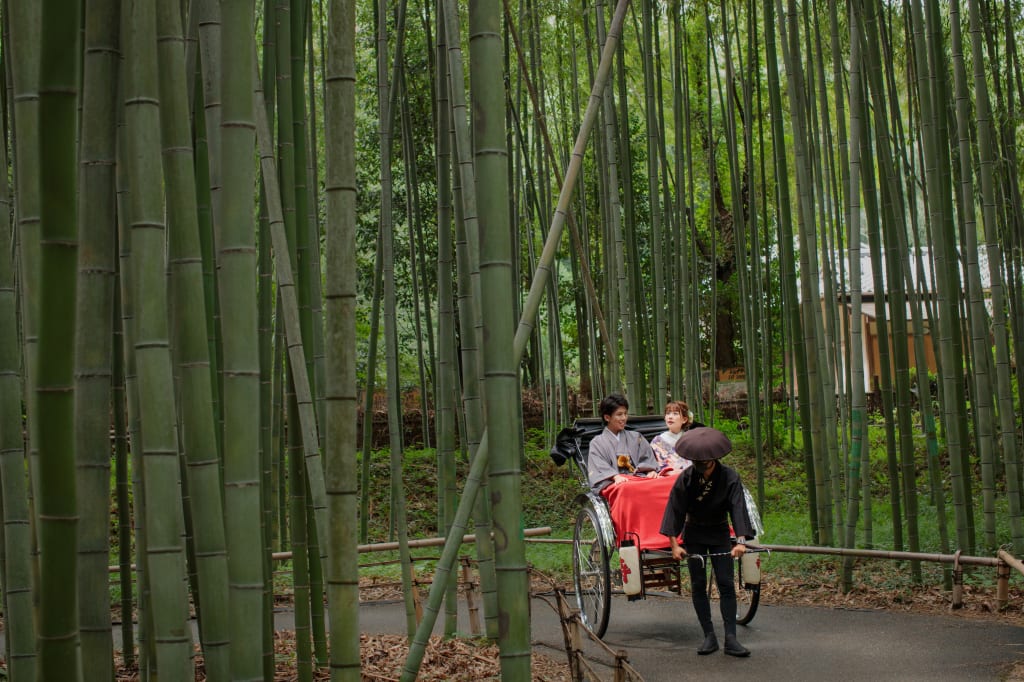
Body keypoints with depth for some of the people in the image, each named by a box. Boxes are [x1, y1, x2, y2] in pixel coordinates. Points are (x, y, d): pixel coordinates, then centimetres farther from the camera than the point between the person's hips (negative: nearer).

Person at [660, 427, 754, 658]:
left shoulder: (729, 477, -18)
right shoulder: (685, 479, -17)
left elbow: (738, 509, -24)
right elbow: (674, 509, -17)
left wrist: (740, 540, -37)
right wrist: (674, 543, -25)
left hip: (720, 534, 0)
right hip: (693, 536, 0)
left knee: (726, 584, -6)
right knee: (698, 585, 0)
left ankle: (731, 638, -6)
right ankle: (709, 636, 6)